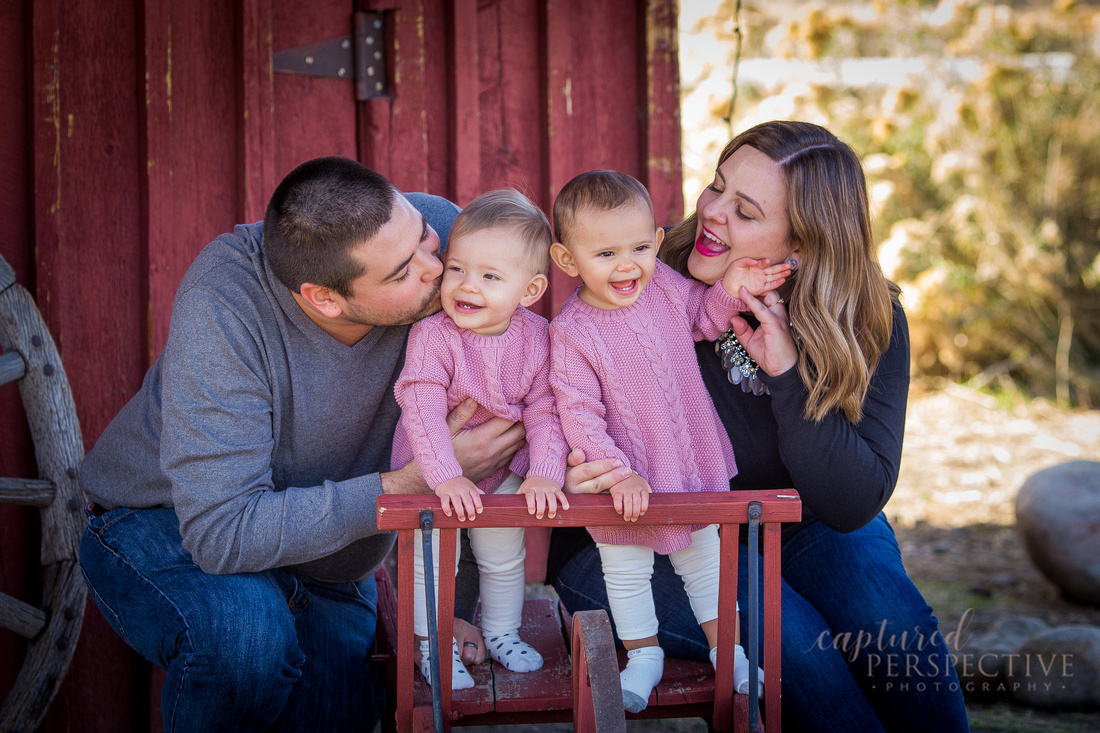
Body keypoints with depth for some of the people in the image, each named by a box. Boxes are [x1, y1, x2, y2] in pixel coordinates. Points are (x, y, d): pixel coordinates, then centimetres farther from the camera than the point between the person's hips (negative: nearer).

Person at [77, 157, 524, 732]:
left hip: (322, 559, 4)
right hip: (164, 530, -3)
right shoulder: (223, 301, -32)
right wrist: (420, 480, -33)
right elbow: (224, 531, -35)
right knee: (245, 630, -35)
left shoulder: (437, 229, -21)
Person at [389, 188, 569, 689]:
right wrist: (445, 477, -41)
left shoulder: (535, 338, -18)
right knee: (433, 559, 6)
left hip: (503, 473, 3)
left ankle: (502, 634, 41)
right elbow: (421, 409, -33)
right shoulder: (432, 335, -29)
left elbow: (544, 412, -14)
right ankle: (435, 645, 27)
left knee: (505, 556, 18)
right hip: (433, 474, -3)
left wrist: (545, 473, -25)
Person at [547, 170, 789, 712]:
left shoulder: (663, 283, -10)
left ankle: (725, 646, 38)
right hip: (624, 483, -4)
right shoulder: (570, 334, -24)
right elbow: (578, 417, -23)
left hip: (692, 462, 4)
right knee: (626, 570, 13)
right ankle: (643, 655, 35)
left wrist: (730, 289, -8)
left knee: (704, 556, 21)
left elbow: (701, 320, 11)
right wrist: (617, 473, -31)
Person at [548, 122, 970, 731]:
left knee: (890, 624, -26)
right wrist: (573, 469, -28)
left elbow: (854, 504, -18)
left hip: (798, 533, 2)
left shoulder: (871, 325, -11)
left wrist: (788, 375, -29)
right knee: (786, 631, -29)